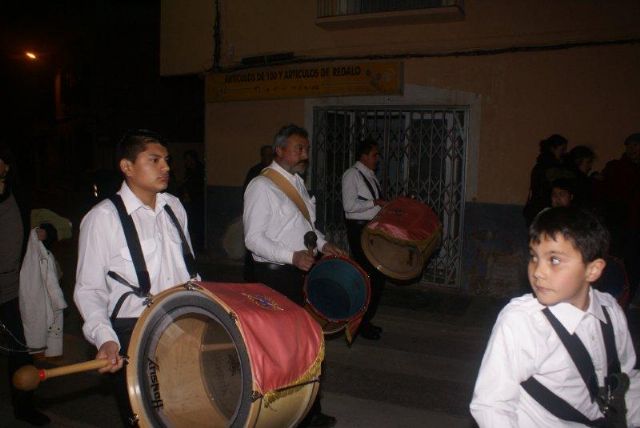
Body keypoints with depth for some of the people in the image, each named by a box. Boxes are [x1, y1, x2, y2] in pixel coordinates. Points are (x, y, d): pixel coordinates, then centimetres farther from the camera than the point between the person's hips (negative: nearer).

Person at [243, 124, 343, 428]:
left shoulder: (297, 183, 13)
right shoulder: (262, 186, -12)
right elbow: (253, 238, -17)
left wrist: (322, 243, 7)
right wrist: (292, 256, -26)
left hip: (303, 271, 8)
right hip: (276, 275, -8)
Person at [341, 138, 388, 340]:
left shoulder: (371, 176, 18)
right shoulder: (352, 174, -9)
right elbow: (349, 205, -19)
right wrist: (375, 202, -16)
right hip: (359, 229, -9)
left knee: (378, 276, 12)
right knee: (367, 276, -8)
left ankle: (366, 320, 25)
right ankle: (360, 324, 5)